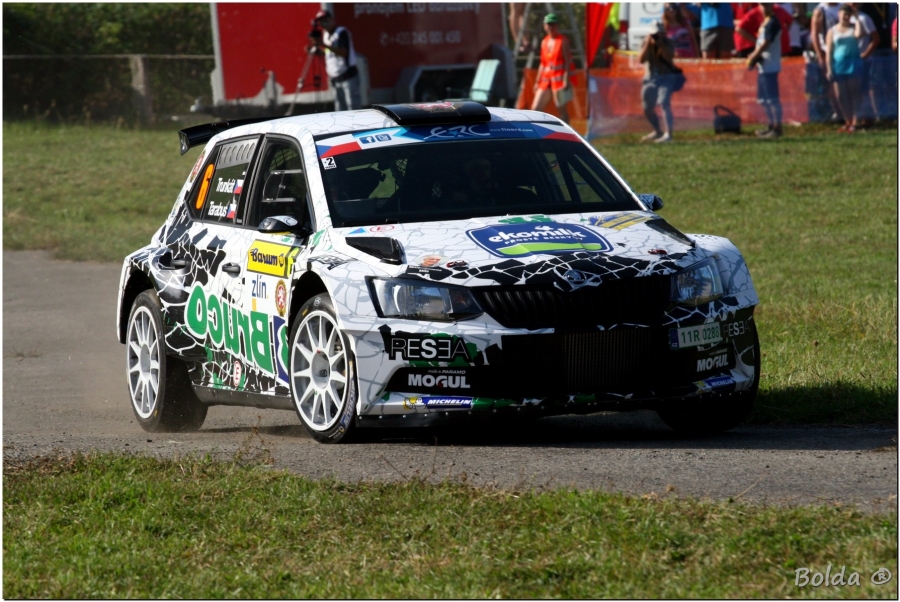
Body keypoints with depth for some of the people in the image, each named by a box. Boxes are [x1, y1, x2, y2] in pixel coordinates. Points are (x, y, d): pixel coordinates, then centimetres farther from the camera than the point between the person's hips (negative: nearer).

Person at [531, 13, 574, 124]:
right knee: (535, 108, 0)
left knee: (561, 108, -2)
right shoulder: (544, 42, 15)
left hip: (559, 78, -7)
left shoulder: (563, 41, -3)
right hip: (545, 78, 7)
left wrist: (566, 80, -18)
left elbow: (568, 61, -9)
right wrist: (537, 81, 16)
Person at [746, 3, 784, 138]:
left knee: (772, 98, -9)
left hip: (770, 66, -10)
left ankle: (777, 128, -7)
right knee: (763, 98, 17)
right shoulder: (766, 22, 16)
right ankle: (772, 125, 24)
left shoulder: (773, 23, -13)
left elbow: (766, 44, -18)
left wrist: (753, 57, -11)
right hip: (763, 66, 10)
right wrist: (754, 56, 3)